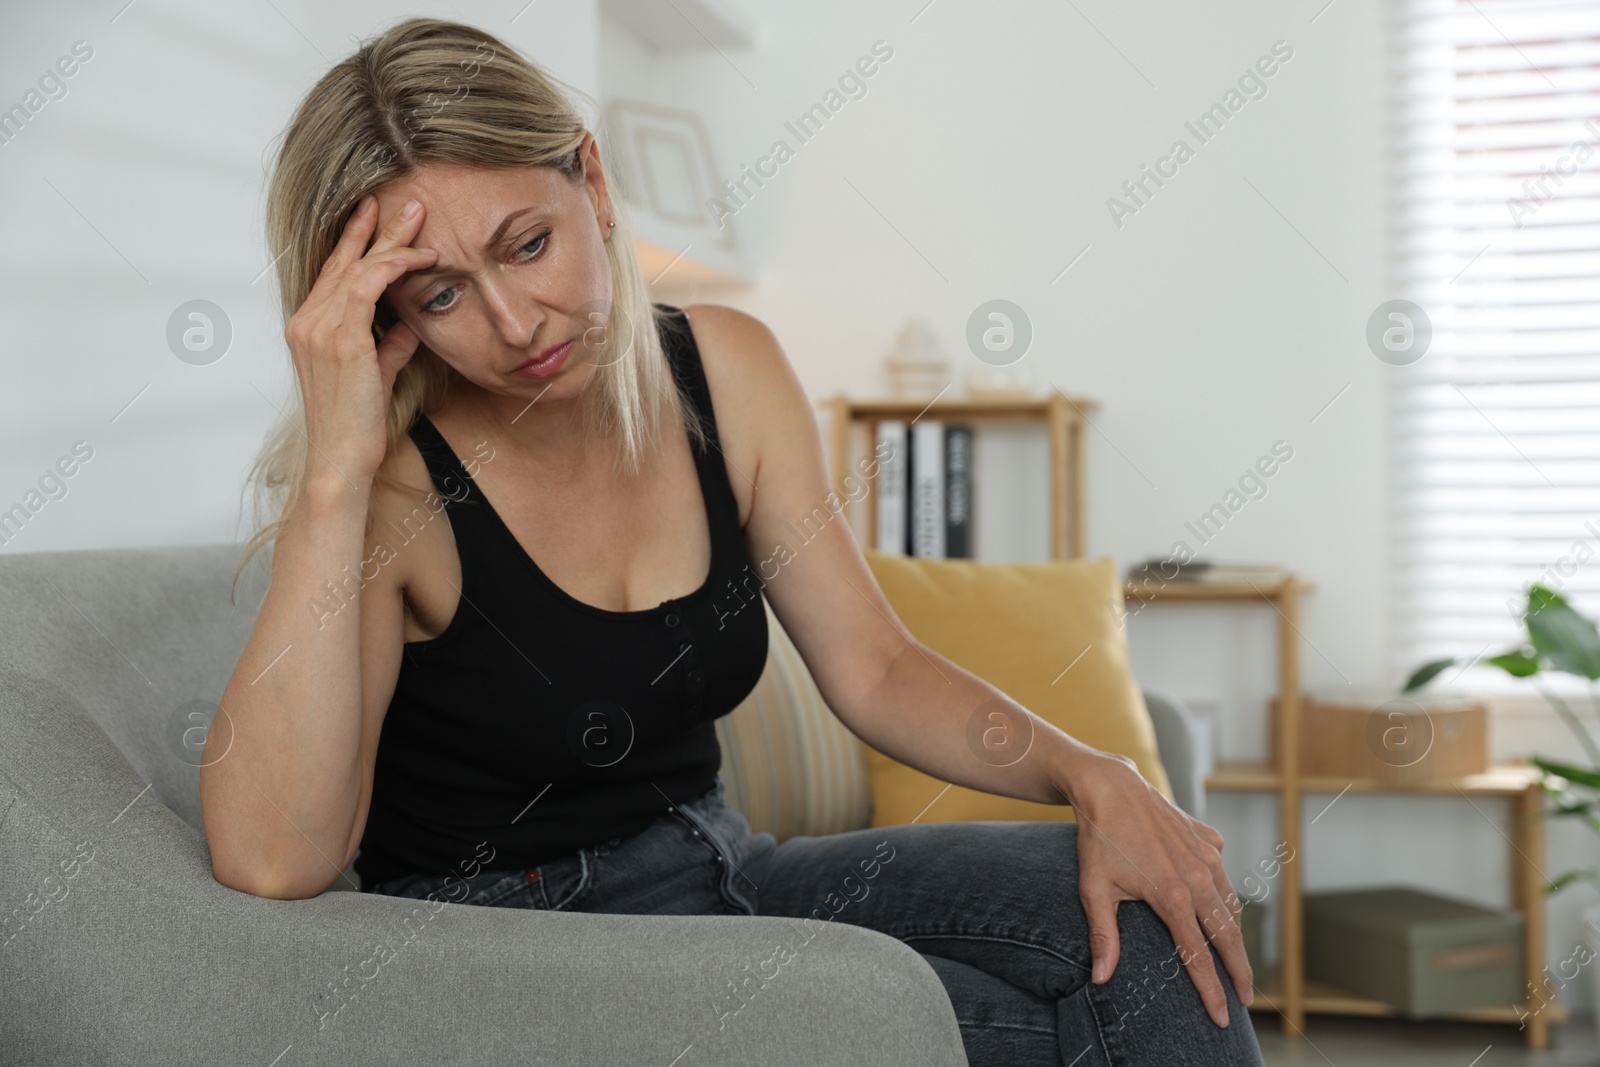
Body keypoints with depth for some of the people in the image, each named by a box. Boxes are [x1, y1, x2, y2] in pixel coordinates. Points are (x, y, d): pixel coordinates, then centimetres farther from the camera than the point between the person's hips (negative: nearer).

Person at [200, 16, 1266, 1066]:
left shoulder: (728, 367, -3)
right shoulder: (395, 481, -18)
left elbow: (873, 669, 2)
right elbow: (272, 859, -31)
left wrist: (1094, 778, -14)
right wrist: (335, 469, -34)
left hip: (713, 865, 6)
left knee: (1141, 915, -13)